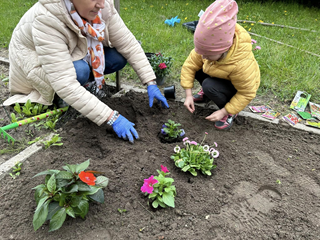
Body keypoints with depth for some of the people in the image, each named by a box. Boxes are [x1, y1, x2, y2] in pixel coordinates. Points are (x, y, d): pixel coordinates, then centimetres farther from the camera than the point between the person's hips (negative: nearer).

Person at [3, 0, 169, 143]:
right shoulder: (47, 21, -39)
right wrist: (112, 118, -46)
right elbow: (64, 84, -44)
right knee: (79, 71, -36)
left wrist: (151, 83, -23)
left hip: (77, 55, 5)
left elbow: (128, 44, -17)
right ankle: (65, 101, -4)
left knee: (118, 58, -18)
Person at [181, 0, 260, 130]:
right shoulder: (209, 46, -28)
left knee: (209, 86, -32)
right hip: (221, 77, 6)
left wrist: (223, 112, -26)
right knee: (195, 68, -14)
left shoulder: (241, 64, -41)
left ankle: (230, 114, -6)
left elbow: (247, 93, -27)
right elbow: (190, 64, -19)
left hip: (239, 87, -6)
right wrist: (188, 95, -22)